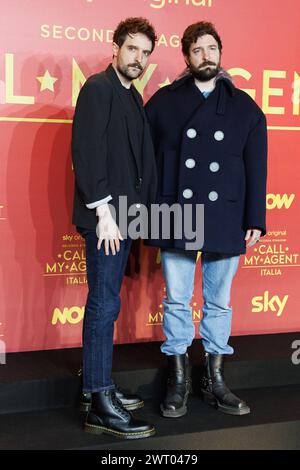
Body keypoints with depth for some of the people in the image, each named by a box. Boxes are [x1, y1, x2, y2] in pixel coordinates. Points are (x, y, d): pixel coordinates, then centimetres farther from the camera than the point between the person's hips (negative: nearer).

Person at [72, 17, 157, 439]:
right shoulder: (98, 87, -9)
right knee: (105, 305, -6)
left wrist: (140, 208, 8)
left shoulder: (133, 96, 17)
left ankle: (96, 387, 24)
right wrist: (103, 211, -19)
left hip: (124, 214, 9)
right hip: (105, 215, -9)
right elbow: (87, 152, -17)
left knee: (104, 304, 13)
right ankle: (101, 407, 0)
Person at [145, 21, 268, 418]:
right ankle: (178, 381, 18)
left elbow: (256, 170, 6)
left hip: (226, 222, 1)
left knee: (219, 303, 10)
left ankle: (215, 380, 22)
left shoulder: (245, 108, 8)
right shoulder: (164, 102, 4)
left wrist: (255, 220, 1)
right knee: (177, 302, 5)